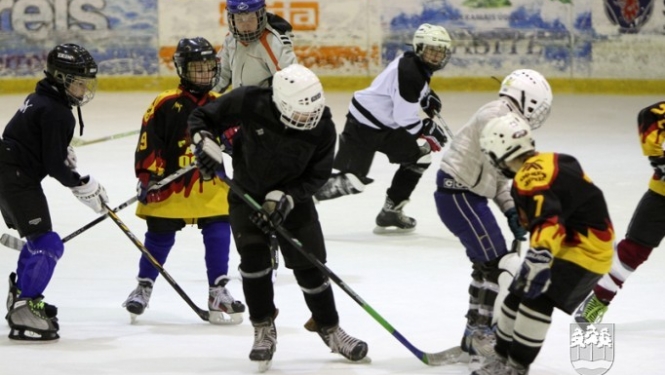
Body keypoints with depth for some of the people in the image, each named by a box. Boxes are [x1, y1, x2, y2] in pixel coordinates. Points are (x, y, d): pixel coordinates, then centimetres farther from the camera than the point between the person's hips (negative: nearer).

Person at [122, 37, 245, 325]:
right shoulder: (166, 105, -9)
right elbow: (148, 144, -11)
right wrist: (148, 177, -14)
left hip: (211, 186, 3)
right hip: (171, 186, -3)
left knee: (219, 234, -4)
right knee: (160, 237, 7)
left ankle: (218, 291, 4)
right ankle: (144, 287, 24)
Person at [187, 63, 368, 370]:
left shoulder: (322, 127, -23)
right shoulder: (249, 103, -28)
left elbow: (317, 176, -12)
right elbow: (202, 117, -13)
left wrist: (286, 198, -26)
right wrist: (205, 143, -32)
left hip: (293, 198, 1)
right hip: (247, 194, -1)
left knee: (309, 266, 2)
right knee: (254, 256, -17)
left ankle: (329, 329, 23)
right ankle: (264, 330, 1)